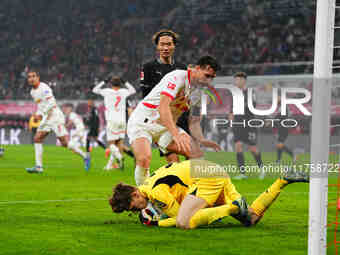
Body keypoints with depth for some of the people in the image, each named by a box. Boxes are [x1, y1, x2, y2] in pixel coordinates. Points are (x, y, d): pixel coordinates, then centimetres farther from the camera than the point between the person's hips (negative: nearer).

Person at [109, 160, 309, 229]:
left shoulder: (156, 192, -17)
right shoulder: (149, 183, 12)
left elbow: (181, 219, -13)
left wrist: (155, 223, -8)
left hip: (207, 177, -10)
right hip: (217, 174, 10)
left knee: (184, 223, -25)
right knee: (252, 219, 7)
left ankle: (233, 208, -19)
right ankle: (283, 180, 5)